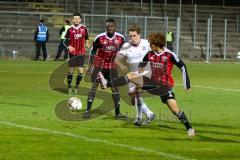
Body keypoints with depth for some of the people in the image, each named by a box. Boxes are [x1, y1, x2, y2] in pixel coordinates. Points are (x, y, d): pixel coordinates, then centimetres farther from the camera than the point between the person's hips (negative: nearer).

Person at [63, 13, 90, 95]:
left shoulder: (84, 28, 2)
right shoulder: (70, 29, -4)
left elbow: (86, 38, 19)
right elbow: (65, 41, -1)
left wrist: (87, 43, 2)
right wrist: (68, 47, -18)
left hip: (81, 53, 1)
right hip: (72, 53, -1)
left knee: (81, 71, -4)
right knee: (71, 70, 3)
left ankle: (76, 87, 11)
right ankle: (69, 87, 19)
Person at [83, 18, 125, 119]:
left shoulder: (120, 38, -7)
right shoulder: (100, 38, -14)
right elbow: (93, 51, -4)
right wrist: (90, 65, -6)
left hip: (112, 66, 2)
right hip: (99, 64, -2)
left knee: (115, 88, 2)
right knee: (94, 86, -5)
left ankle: (117, 112, 8)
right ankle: (88, 110, -1)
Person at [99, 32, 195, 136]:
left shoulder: (170, 55, -16)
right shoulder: (150, 54, 1)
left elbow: (182, 67, -11)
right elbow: (143, 63, 21)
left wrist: (187, 84, -12)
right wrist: (140, 69, -2)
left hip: (165, 86, -5)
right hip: (153, 83, 5)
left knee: (174, 108, -16)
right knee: (131, 75, -7)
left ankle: (189, 128, -4)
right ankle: (107, 84, -13)